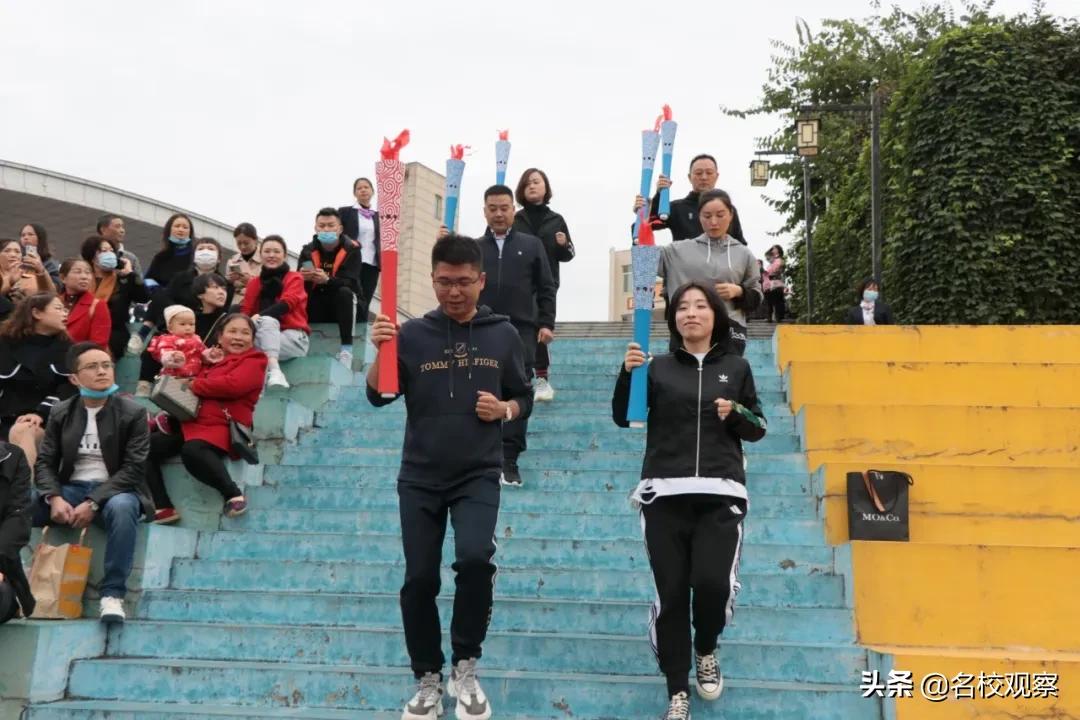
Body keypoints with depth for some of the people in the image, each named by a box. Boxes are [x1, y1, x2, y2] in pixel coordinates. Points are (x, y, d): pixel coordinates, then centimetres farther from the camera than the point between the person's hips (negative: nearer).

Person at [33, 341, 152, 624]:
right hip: (70, 489, 3)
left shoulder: (133, 413, -3)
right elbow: (44, 463, 4)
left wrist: (93, 503, -21)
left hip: (114, 491, -3)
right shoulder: (61, 412, 9)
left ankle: (112, 594, -33)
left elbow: (133, 469, -10)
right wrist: (54, 498, -17)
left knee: (122, 508, -39)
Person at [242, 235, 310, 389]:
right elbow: (246, 312, 6)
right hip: (265, 337, 3)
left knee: (267, 320, -32)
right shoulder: (254, 282, 17)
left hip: (294, 338, -3)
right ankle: (274, 371, -47)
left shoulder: (294, 278, 5)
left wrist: (259, 316, -30)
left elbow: (287, 303, -14)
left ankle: (273, 369, -51)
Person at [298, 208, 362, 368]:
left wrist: (327, 280, -44)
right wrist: (303, 277, -36)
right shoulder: (308, 250, -2)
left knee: (345, 293, -35)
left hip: (343, 306, -3)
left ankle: (346, 348, -35)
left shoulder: (351, 249, -12)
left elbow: (350, 282, -25)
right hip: (318, 306, 3)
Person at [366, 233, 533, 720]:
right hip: (420, 477, 1)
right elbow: (378, 396, -6)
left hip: (479, 475, -1)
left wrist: (505, 410, -10)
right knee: (419, 580, 4)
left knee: (475, 557, -24)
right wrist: (380, 352, -24)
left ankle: (465, 666, -1)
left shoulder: (503, 335, 2)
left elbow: (524, 398, 12)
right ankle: (428, 681, 25)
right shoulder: (413, 333, -1)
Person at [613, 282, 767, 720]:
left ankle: (706, 651, 19)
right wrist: (627, 373, -14)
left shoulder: (736, 368, 11)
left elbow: (758, 429, 15)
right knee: (670, 594, -2)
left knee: (713, 582, -15)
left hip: (721, 496, 0)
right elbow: (622, 418, 2)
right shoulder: (658, 367, 9)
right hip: (664, 495, 0)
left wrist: (736, 414, -6)